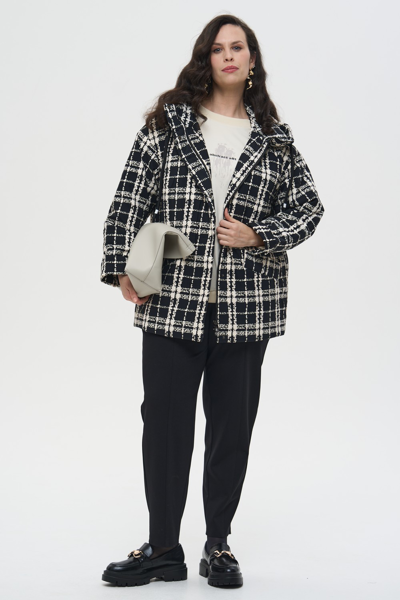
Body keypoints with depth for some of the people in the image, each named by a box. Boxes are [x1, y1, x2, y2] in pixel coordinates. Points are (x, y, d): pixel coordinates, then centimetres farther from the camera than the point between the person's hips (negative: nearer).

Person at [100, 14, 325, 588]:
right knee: (165, 420, 2)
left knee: (233, 424, 7)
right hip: (172, 300, -1)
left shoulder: (274, 138, 9)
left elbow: (310, 206, 11)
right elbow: (131, 196, 3)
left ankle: (219, 544, 20)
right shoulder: (169, 121, 5)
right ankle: (163, 548, 13)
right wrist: (123, 264, -5)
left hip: (246, 304, 1)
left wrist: (258, 236, -4)